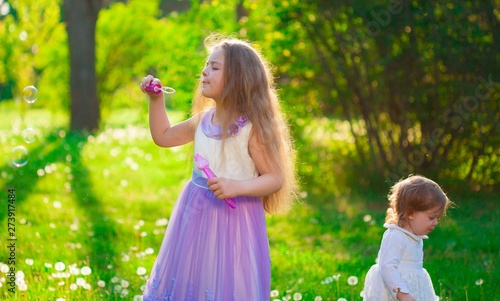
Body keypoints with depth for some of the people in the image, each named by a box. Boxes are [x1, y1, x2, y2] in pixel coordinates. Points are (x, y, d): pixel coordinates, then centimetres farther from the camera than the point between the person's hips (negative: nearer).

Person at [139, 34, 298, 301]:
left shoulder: (252, 128, -17)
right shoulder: (203, 120, 3)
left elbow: (276, 179, -15)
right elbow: (163, 136, 19)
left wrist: (237, 186, -29)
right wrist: (156, 99, 8)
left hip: (233, 217, -7)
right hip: (196, 213, 7)